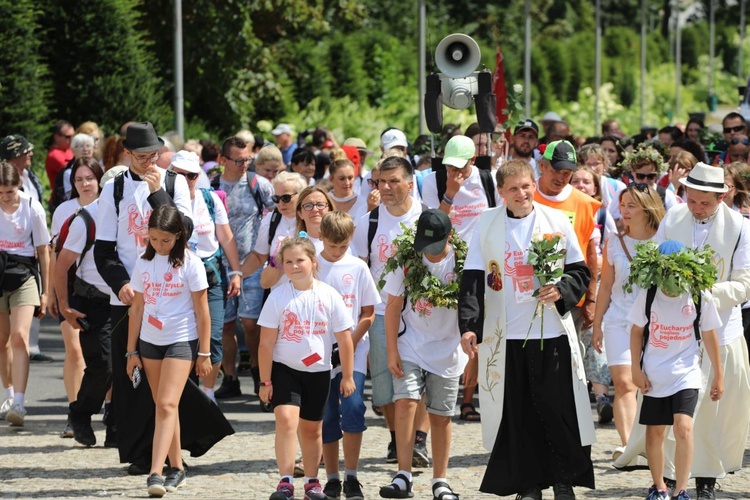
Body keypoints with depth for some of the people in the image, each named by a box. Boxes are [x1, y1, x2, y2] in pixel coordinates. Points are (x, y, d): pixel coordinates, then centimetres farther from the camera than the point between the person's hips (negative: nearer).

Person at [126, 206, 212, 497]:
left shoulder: (189, 263, -7)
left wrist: (204, 353, -5)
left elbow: (202, 311, -4)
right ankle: (176, 468, 20)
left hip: (181, 341, -5)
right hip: (150, 341, 5)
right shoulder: (144, 264, 6)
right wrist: (132, 351, 10)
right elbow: (137, 308, 11)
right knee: (163, 407, 9)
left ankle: (156, 473, -22)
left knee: (166, 405, -15)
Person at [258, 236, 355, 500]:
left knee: (311, 428, 12)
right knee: (286, 418, -20)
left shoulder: (329, 296, -5)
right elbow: (266, 342, -5)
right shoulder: (278, 297, -7)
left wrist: (347, 376, 3)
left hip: (318, 371, 1)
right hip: (284, 369, -1)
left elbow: (344, 339, 1)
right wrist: (265, 381, -6)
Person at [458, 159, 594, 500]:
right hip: (505, 334, 0)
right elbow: (473, 280, 1)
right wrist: (469, 325, -9)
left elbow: (581, 272, 7)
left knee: (559, 409, 0)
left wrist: (560, 291, -14)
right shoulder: (487, 224, 4)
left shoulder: (557, 222, 4)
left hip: (552, 331, 0)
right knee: (517, 413, 2)